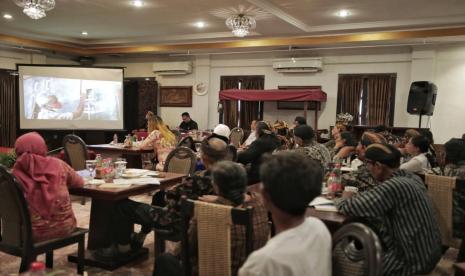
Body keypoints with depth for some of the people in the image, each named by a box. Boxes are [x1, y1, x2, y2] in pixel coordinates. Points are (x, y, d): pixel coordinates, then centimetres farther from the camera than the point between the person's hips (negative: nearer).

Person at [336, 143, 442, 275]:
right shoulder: (412, 177, 1)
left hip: (413, 261, -8)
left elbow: (349, 208, -27)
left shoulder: (394, 186, -27)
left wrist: (345, 199, -5)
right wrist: (354, 196, -2)